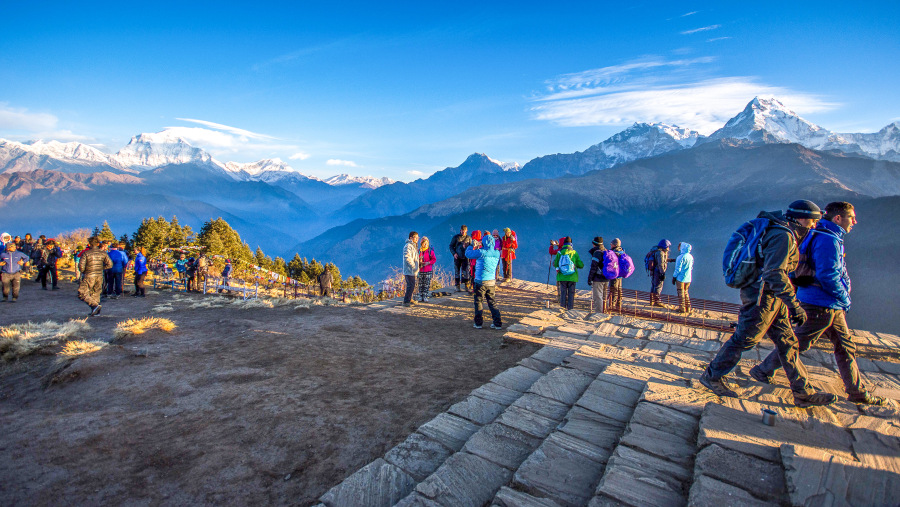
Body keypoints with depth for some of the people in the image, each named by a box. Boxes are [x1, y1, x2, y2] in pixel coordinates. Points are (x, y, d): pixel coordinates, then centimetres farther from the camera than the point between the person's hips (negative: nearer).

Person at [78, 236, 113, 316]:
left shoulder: (86, 253, -9)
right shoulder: (103, 253, 2)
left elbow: (81, 266, -11)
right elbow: (110, 264, 3)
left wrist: (83, 271, 9)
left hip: (89, 276, -4)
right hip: (99, 276, 4)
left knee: (82, 293, 2)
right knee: (96, 293, 15)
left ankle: (95, 305, -19)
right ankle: (96, 311, 16)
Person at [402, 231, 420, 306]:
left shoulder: (414, 246, 18)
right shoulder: (408, 246, -14)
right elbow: (407, 258, -23)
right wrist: (413, 266, -20)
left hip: (412, 271, 10)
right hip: (409, 270, -10)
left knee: (411, 286, 15)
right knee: (411, 286, -9)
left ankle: (409, 300, 24)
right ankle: (406, 301, -3)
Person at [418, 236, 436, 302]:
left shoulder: (430, 251, -2)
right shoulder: (419, 250, 5)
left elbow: (434, 259, -1)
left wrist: (428, 263, -14)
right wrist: (419, 262, -7)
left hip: (428, 270, -2)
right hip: (420, 270, 2)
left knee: (427, 284, 0)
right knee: (420, 284, 6)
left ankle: (425, 297, 8)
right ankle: (420, 296, 14)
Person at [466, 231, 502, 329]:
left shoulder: (481, 252, -17)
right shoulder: (497, 253, -1)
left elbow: (468, 254, -5)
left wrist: (473, 246, 13)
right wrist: (478, 247, 21)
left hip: (480, 281, -5)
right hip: (492, 281, 5)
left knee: (479, 302, 10)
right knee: (492, 301, 15)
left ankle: (478, 323, 16)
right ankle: (498, 323, 14)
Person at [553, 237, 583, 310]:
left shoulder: (559, 253, -2)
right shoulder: (574, 253, -2)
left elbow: (555, 264, -4)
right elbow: (581, 265, 0)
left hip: (562, 277, 1)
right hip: (572, 277, -1)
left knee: (563, 293, 7)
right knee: (571, 294, 7)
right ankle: (570, 309, 8)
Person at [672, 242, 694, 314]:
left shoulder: (681, 257, -15)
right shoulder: (691, 257, 7)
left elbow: (678, 269, -15)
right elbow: (691, 268, 15)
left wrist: (674, 277, -7)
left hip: (681, 278, -7)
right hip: (688, 278, 7)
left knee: (681, 293, 0)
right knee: (686, 292, 16)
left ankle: (682, 308, 3)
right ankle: (688, 308, 18)